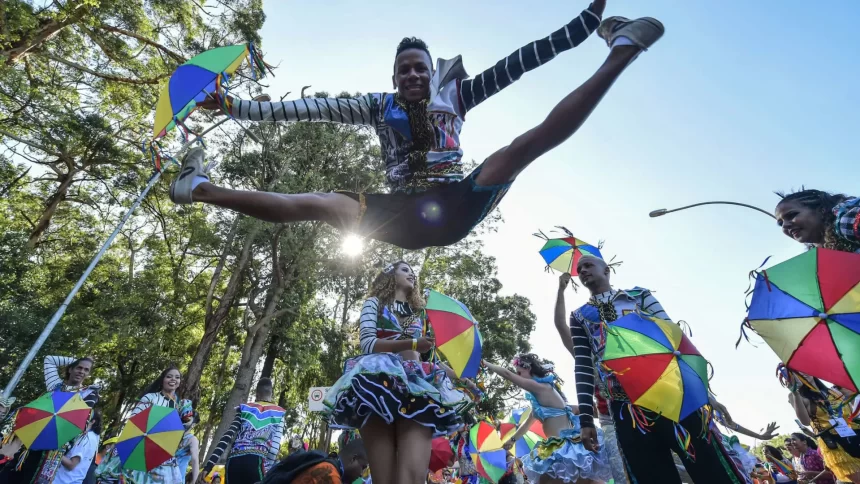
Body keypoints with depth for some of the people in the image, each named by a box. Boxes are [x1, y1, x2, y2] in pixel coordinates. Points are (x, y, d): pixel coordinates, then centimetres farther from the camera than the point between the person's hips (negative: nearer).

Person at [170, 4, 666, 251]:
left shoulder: (455, 94, 13)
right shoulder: (380, 106, 13)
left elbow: (515, 64, 8)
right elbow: (314, 107, 10)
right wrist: (236, 107, 8)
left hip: (458, 206, 0)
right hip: (405, 217, 0)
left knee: (533, 140, -12)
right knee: (311, 204, -10)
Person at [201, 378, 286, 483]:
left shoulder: (244, 409, 18)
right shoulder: (278, 413, 12)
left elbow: (227, 437, 7)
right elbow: (275, 447, 0)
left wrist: (209, 465, 6)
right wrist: (267, 471, 2)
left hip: (234, 461, 4)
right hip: (256, 461, -3)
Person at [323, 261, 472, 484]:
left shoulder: (418, 313, 29)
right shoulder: (375, 302, 16)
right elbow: (367, 343, 0)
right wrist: (411, 343, -11)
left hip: (415, 384, 3)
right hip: (380, 381, -3)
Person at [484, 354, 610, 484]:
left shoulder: (542, 388, -16)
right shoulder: (539, 396, 14)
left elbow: (507, 374, -19)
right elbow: (529, 421, 25)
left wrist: (486, 364, -7)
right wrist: (512, 439, 33)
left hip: (567, 445, -10)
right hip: (559, 446, 10)